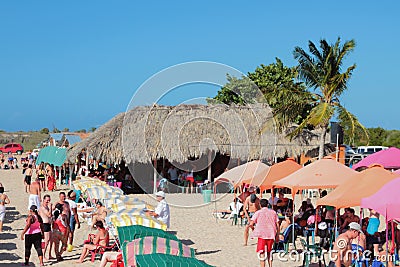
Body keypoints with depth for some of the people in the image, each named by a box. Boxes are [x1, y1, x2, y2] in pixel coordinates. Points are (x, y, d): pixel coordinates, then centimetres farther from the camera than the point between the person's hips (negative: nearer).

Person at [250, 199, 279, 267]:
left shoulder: (258, 212, 2)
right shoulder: (273, 212, 11)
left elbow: (251, 223, -7)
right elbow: (277, 225, 8)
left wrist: (253, 226, 15)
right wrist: (277, 236, 15)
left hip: (262, 235, -4)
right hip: (271, 235, 4)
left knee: (261, 253, -2)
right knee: (269, 252, 20)